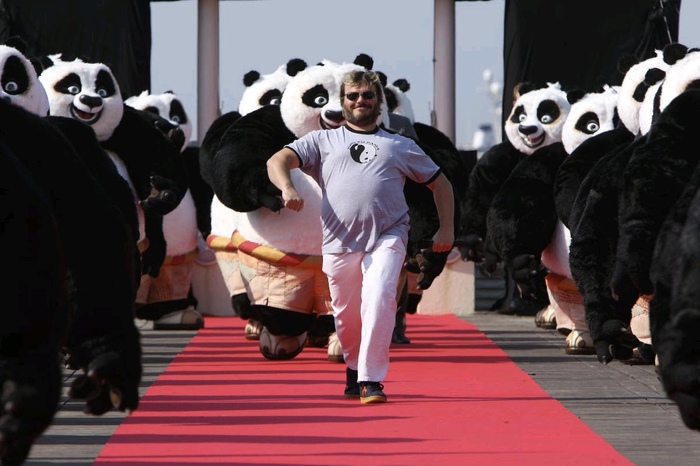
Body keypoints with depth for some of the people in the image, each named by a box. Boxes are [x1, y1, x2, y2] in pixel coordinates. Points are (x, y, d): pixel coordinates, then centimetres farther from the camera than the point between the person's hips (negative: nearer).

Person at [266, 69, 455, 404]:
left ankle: (371, 380, -21)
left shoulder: (400, 146, 19)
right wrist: (287, 187, -17)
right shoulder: (323, 141, 17)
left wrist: (446, 229, 12)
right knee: (346, 314, 6)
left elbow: (439, 182, 24)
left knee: (378, 300, -22)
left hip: (387, 238, -1)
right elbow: (277, 161, 5)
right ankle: (354, 368, 34)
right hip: (340, 240, 1)